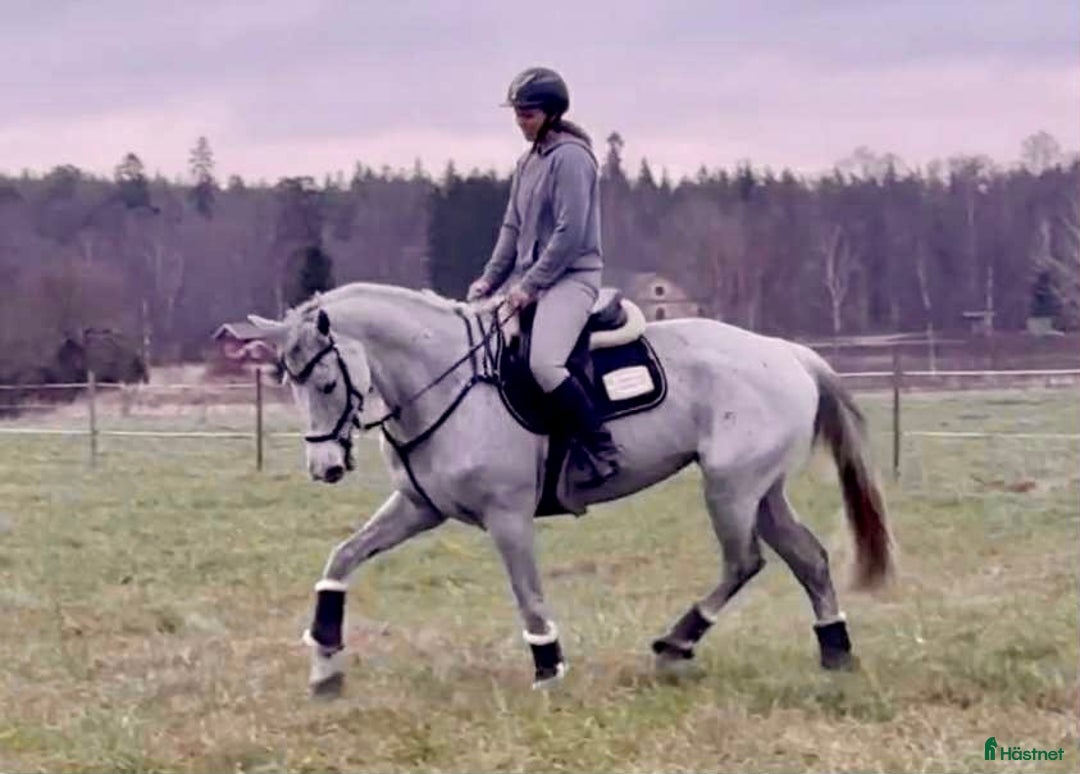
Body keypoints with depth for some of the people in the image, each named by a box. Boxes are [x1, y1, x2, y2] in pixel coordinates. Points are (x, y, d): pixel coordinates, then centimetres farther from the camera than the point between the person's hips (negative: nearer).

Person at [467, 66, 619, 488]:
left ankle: (600, 450, -17)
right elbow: (513, 227, 18)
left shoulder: (570, 157, -12)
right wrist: (491, 278, 6)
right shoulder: (528, 162, 15)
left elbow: (570, 233, -18)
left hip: (572, 276, -10)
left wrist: (530, 285, -18)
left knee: (544, 363, -29)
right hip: (530, 277, 10)